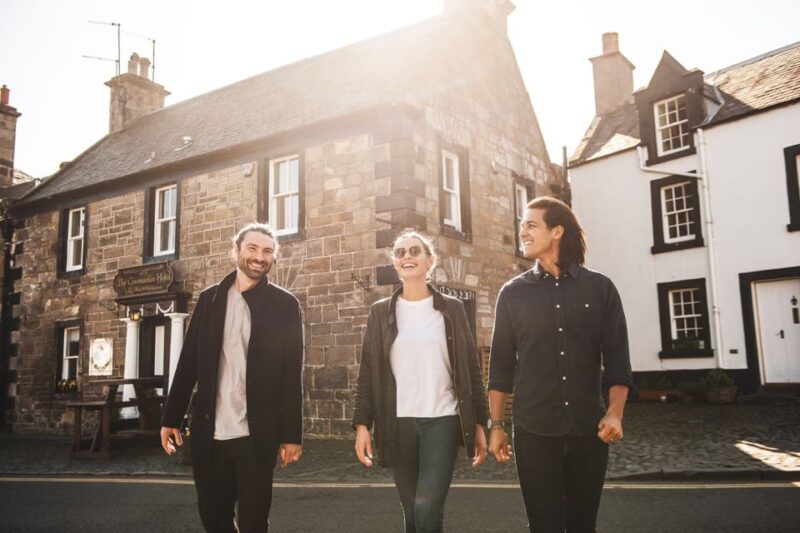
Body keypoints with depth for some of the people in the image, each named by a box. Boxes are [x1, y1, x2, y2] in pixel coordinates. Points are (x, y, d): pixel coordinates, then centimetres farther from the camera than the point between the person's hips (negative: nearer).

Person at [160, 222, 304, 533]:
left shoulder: (284, 305, -1)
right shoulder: (209, 298, 8)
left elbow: (292, 374, -4)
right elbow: (188, 362, 9)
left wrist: (292, 434, -7)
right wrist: (171, 418, 6)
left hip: (256, 435, -3)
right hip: (208, 432, 3)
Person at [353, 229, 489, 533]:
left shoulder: (451, 309, 5)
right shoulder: (381, 312, 6)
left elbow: (470, 369, 5)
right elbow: (367, 372, 5)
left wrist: (479, 424, 1)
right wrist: (362, 424, -4)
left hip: (442, 420, -1)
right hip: (398, 424, 2)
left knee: (427, 508, -15)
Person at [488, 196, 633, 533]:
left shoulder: (599, 288, 2)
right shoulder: (513, 293, 3)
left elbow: (617, 358, 1)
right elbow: (501, 365, 5)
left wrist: (615, 413, -11)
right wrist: (496, 424, 3)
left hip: (588, 430, 1)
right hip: (534, 432, 0)